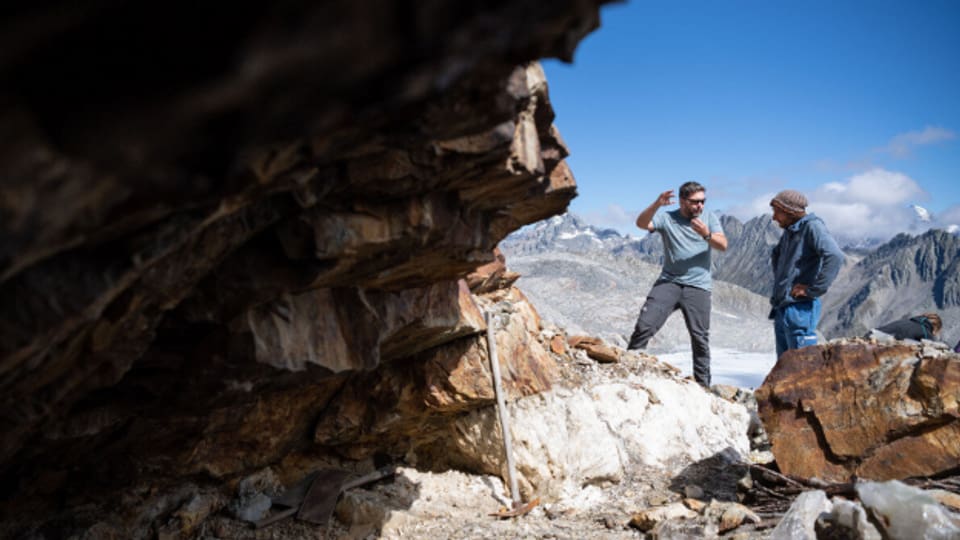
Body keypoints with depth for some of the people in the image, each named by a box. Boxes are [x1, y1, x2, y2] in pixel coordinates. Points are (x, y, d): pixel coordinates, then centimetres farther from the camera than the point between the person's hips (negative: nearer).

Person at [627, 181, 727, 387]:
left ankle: (703, 383, 14)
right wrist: (656, 205, -31)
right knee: (645, 325, -12)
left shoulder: (709, 218, 10)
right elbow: (641, 223, -15)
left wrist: (706, 235, -21)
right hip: (668, 282, -1)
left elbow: (723, 245, -2)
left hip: (698, 287, 1)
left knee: (700, 337, 3)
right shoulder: (667, 218, 3)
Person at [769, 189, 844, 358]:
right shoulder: (789, 232, 15)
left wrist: (813, 289, -21)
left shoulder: (812, 226, -10)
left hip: (800, 308, -9)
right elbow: (777, 259, 32)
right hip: (782, 309, 9)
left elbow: (834, 256, -26)